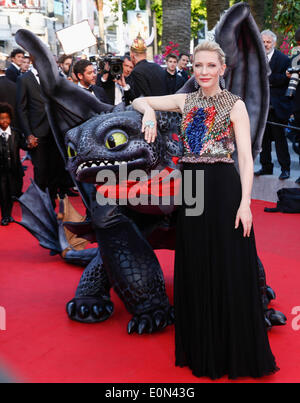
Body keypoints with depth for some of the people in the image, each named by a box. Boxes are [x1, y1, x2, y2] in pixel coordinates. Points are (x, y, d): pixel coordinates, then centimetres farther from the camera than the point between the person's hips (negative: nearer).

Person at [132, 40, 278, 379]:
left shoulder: (235, 105, -2)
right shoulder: (185, 102, 10)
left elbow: (246, 157, -8)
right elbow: (139, 101, 18)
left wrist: (245, 202, -17)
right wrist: (149, 111, -5)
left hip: (224, 189, -4)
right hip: (190, 190, 5)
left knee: (228, 270, 1)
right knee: (195, 270, 11)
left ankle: (234, 353, 16)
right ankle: (202, 349, 26)